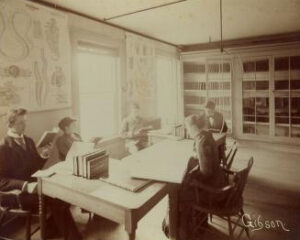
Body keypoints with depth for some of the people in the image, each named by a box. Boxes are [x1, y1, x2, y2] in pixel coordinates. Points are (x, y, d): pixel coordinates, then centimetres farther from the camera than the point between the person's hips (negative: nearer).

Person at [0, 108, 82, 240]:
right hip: (15, 193, -6)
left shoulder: (28, 141, 12)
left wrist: (43, 156, -4)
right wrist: (25, 186, -27)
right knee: (54, 200, -26)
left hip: (32, 186, 7)